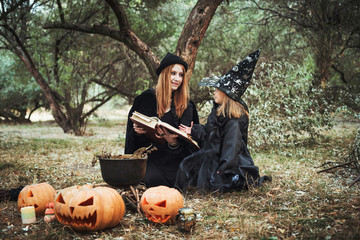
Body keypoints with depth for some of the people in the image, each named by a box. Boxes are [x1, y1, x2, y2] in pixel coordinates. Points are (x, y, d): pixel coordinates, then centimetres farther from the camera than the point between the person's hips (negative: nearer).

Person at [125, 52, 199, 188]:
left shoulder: (186, 105, 8)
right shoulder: (146, 98, 4)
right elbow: (132, 125, 10)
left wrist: (174, 142, -22)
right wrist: (137, 131, -15)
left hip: (174, 159, 2)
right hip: (149, 156, -1)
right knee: (153, 178, -31)